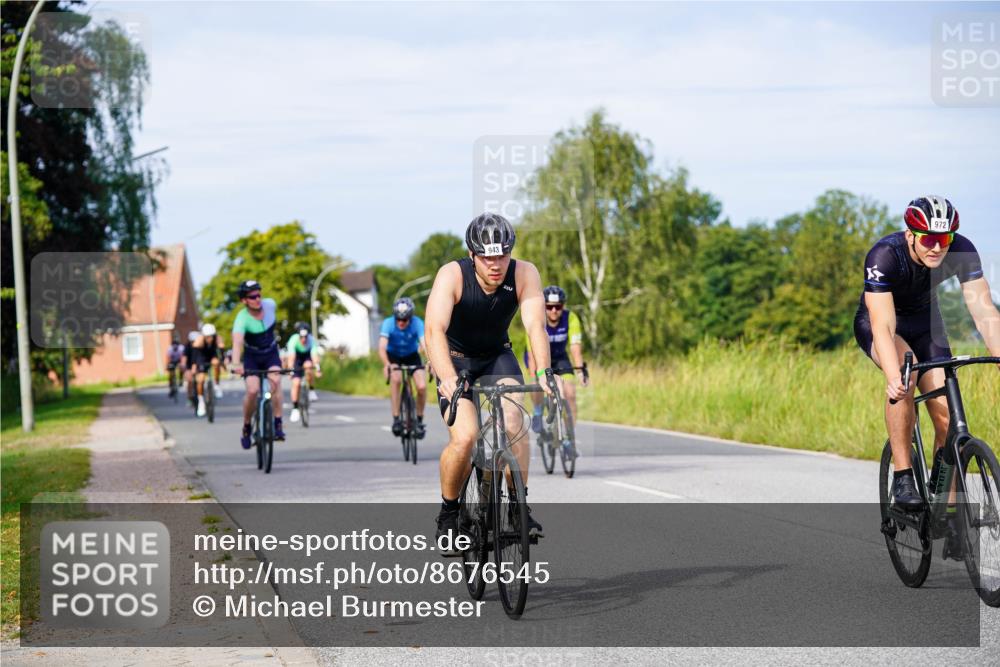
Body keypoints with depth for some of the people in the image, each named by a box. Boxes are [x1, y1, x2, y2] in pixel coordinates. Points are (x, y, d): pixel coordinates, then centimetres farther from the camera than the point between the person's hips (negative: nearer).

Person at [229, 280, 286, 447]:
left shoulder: (270, 305, -16)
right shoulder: (242, 319, -29)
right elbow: (237, 342, -45)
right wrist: (236, 364, -62)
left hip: (271, 353, 2)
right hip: (252, 357, -2)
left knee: (275, 381, -26)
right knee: (252, 391, -21)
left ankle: (278, 426, -24)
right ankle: (246, 428, 3)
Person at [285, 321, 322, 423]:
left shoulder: (311, 340, -30)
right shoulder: (293, 340, -32)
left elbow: (314, 355, -40)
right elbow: (291, 357, -39)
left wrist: (317, 369, -52)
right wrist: (290, 370, -51)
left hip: (307, 356, 1)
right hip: (297, 358, 0)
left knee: (308, 366, -35)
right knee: (296, 383, -13)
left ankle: (311, 391, -15)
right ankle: (295, 409, -4)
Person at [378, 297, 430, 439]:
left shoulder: (417, 323, -26)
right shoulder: (388, 323, -28)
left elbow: (425, 344, -39)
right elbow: (382, 347, -39)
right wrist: (386, 364, -57)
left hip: (412, 356, 1)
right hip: (393, 357, -1)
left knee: (422, 386, -19)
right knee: (396, 379, -31)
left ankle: (419, 420, 4)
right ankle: (396, 419, -25)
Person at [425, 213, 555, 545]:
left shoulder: (524, 274, -22)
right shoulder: (452, 275, -28)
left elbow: (536, 326, -32)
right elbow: (435, 330, -39)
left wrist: (542, 373, -49)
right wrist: (447, 378, -55)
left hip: (497, 356, 2)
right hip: (455, 359, -2)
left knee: (513, 422, -25)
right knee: (464, 437, -21)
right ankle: (448, 512, 2)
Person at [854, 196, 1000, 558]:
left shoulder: (962, 251, -27)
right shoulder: (885, 256, -36)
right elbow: (884, 326, -44)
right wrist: (892, 377, -59)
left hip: (924, 320, 3)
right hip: (877, 321, -3)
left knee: (946, 413, -10)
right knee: (904, 373, -36)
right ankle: (902, 477, -23)